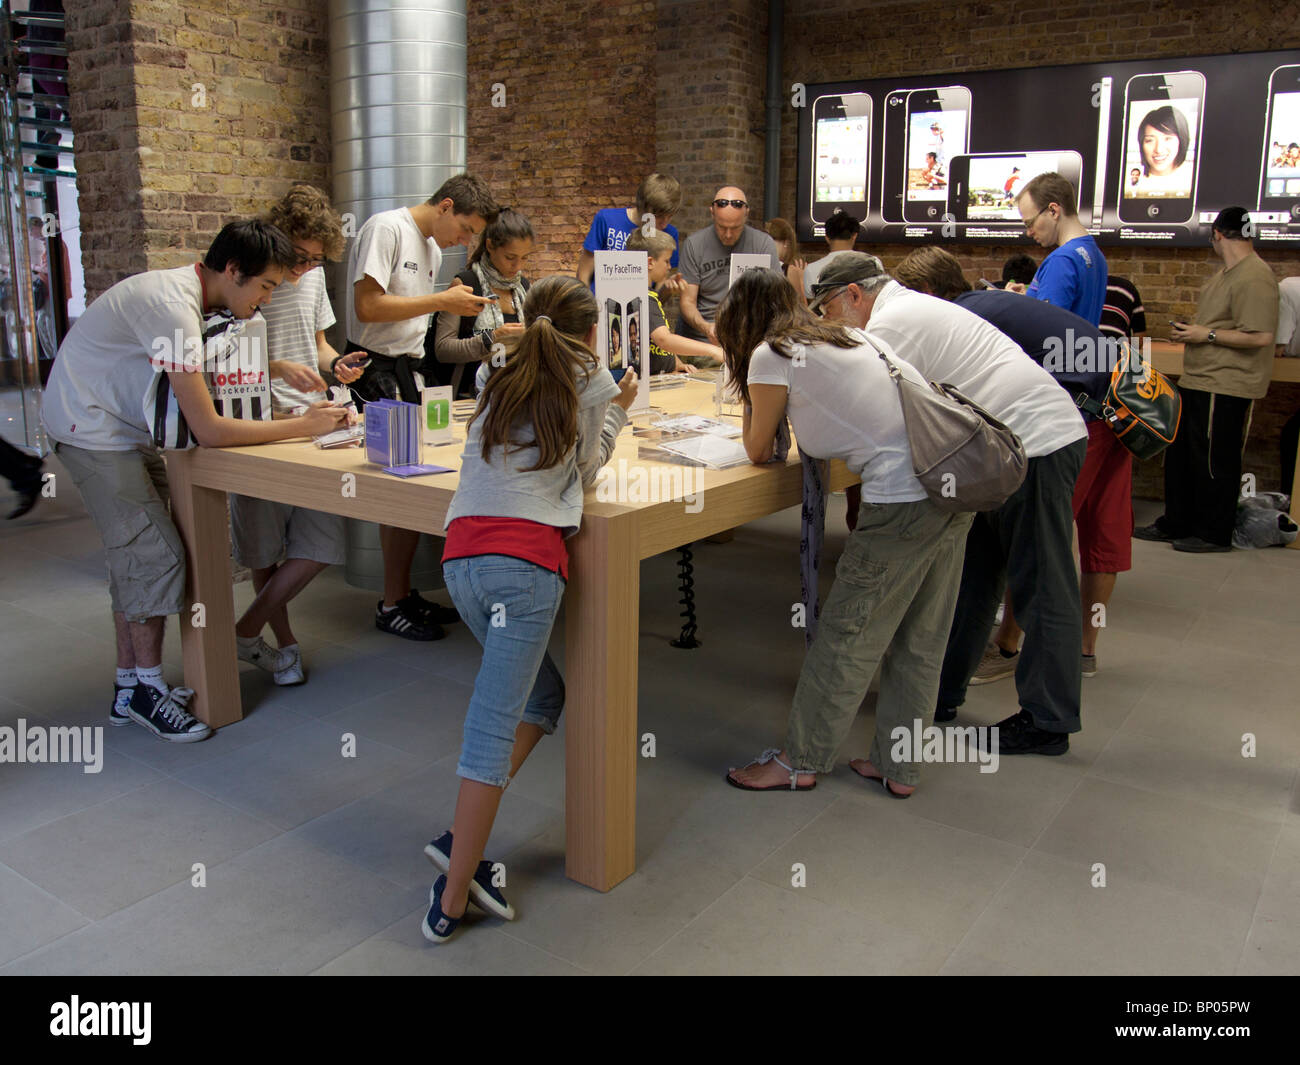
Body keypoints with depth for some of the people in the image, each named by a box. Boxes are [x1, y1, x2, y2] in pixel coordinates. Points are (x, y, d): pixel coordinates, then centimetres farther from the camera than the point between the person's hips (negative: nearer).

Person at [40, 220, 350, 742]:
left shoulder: (185, 294, 3)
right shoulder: (173, 307, -27)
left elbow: (198, 415, 5)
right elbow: (209, 430, -27)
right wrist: (303, 426, -22)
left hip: (123, 429, 10)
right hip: (94, 430, -10)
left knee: (135, 553, 10)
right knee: (155, 553, -9)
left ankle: (129, 687, 19)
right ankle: (146, 689, 4)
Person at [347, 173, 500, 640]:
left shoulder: (433, 248, 18)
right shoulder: (386, 228, -10)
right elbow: (368, 307, -18)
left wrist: (454, 302, 7)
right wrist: (441, 301, -15)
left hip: (407, 367, 9)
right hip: (375, 369, -9)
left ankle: (405, 594, 15)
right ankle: (393, 605, 1)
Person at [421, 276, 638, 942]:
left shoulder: (497, 377, 23)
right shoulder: (591, 379, 10)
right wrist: (617, 411, 35)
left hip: (460, 554, 6)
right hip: (526, 555, -6)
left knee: (541, 695, 18)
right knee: (495, 725, -4)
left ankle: (463, 838, 10)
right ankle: (455, 892, -1)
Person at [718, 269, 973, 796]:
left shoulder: (772, 356, -1)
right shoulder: (849, 335, 21)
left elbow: (759, 451, 9)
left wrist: (752, 402, 21)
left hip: (905, 494, -8)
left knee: (847, 634, 5)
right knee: (920, 639, 16)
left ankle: (801, 761, 19)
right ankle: (897, 767, 28)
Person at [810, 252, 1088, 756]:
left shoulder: (890, 324, -14)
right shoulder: (911, 308, 19)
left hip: (1037, 443, -11)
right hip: (1016, 442, 11)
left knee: (1040, 586, -4)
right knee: (971, 576, 14)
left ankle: (1047, 723, 5)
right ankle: (941, 694, 24)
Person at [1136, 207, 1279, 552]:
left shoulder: (1254, 277, -18)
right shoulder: (1227, 273, 15)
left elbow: (1261, 336, -25)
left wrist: (1207, 335, -18)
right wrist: (1191, 329, 11)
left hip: (1225, 386, -10)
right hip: (1197, 381, 11)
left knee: (1215, 461, -1)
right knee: (1180, 454, 15)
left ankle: (1214, 534, 11)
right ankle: (1176, 524, 26)